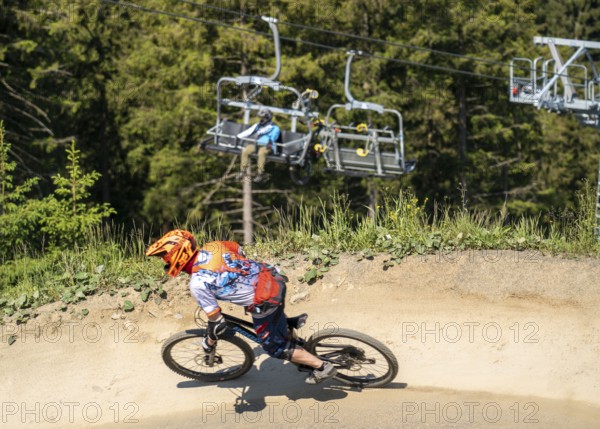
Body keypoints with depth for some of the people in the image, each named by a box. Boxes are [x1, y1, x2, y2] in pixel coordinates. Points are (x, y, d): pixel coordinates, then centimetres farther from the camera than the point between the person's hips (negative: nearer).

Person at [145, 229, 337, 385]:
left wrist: (209, 342, 5)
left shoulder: (198, 283, -19)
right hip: (274, 278, 8)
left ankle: (322, 366, 17)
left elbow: (217, 322, -15)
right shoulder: (211, 247, 1)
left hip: (265, 300, -8)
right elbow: (239, 250, 22)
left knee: (274, 347, 14)